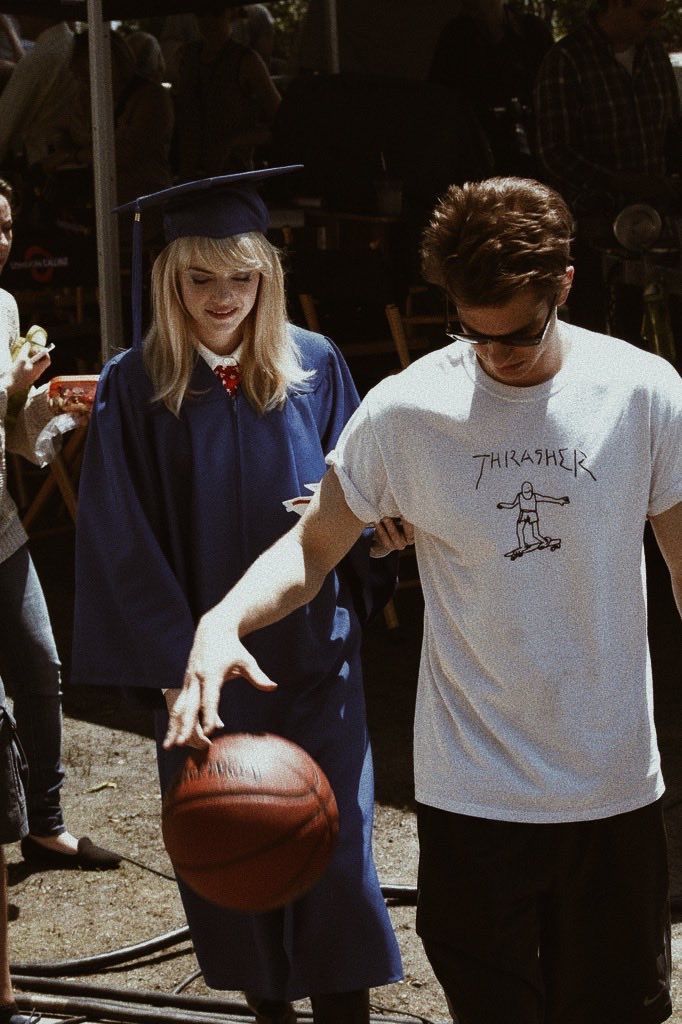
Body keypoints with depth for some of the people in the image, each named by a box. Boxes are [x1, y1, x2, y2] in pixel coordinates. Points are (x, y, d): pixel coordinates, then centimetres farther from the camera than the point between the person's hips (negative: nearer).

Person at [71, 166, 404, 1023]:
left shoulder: (315, 367, -1)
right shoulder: (134, 387, -5)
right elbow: (121, 545, -6)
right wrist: (173, 667, -12)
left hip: (313, 656, 1)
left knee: (333, 848, 2)